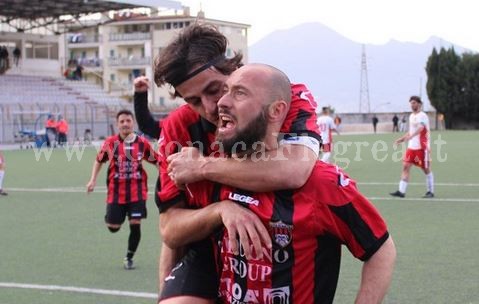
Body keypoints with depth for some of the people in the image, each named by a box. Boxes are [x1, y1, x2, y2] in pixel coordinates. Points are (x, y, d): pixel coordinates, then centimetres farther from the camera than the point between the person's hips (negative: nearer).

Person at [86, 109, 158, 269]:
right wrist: (93, 180, 4)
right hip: (116, 191, 0)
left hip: (137, 191, 0)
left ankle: (129, 258, 12)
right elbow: (99, 160, 10)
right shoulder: (110, 142, -4)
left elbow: (156, 161, 8)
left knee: (135, 224, -8)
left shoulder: (142, 143, -4)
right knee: (113, 227, 3)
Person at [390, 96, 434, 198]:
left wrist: (411, 136, -46)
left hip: (422, 147, -7)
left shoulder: (422, 116, -12)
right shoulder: (411, 116, 14)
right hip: (411, 147, 7)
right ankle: (401, 191, -5)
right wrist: (401, 139, 21)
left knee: (426, 169, 3)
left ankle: (430, 192, 14)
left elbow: (420, 128, -30)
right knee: (405, 167, -2)